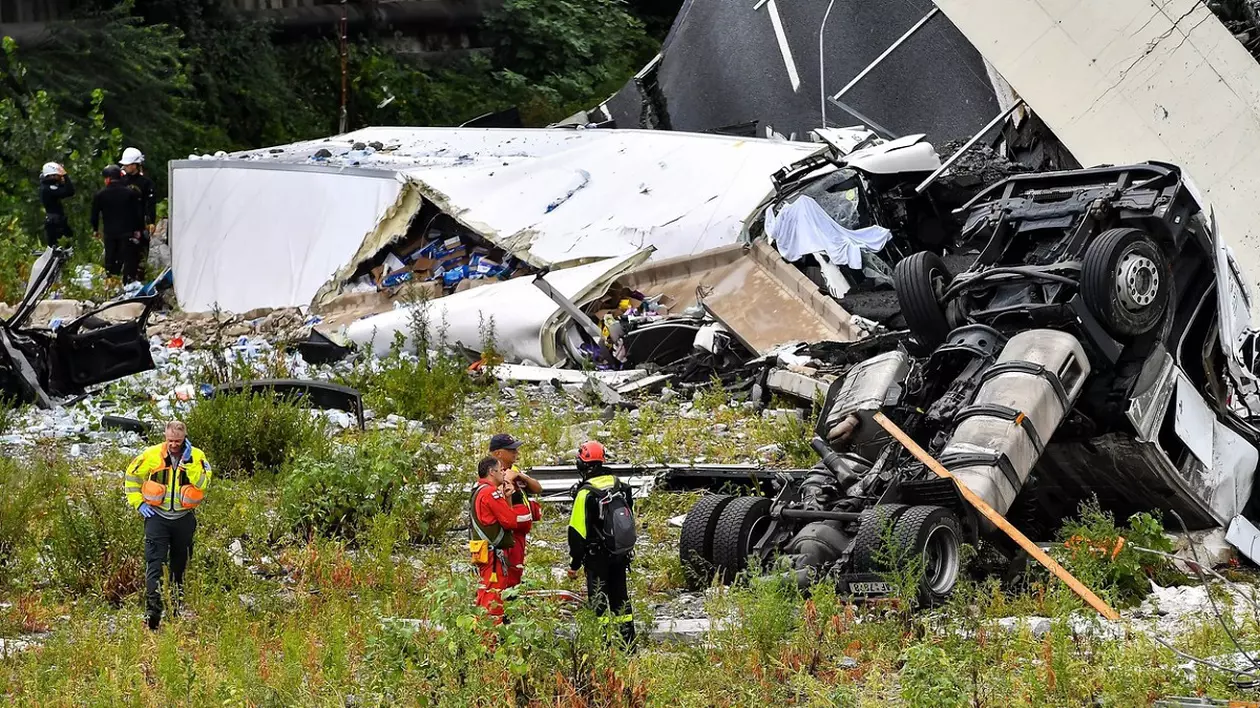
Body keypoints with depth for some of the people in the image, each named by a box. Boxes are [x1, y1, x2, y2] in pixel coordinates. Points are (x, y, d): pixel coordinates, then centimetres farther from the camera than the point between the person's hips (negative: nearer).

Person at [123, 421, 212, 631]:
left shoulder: (197, 457, -3)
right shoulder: (152, 455, -4)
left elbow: (203, 484, -17)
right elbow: (131, 476, 9)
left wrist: (188, 462, -22)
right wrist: (138, 503, 2)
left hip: (184, 518, 1)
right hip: (157, 516, -1)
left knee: (179, 566, 13)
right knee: (154, 563, -12)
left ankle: (178, 611, 25)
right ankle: (153, 610, -17)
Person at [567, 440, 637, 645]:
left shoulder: (586, 493, -17)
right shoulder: (619, 485, 4)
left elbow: (578, 532, -15)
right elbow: (630, 519, 14)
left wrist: (574, 563, -7)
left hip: (598, 558, -7)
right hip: (622, 554, 7)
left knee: (598, 600, 0)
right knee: (620, 596, 16)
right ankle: (628, 641, 21)